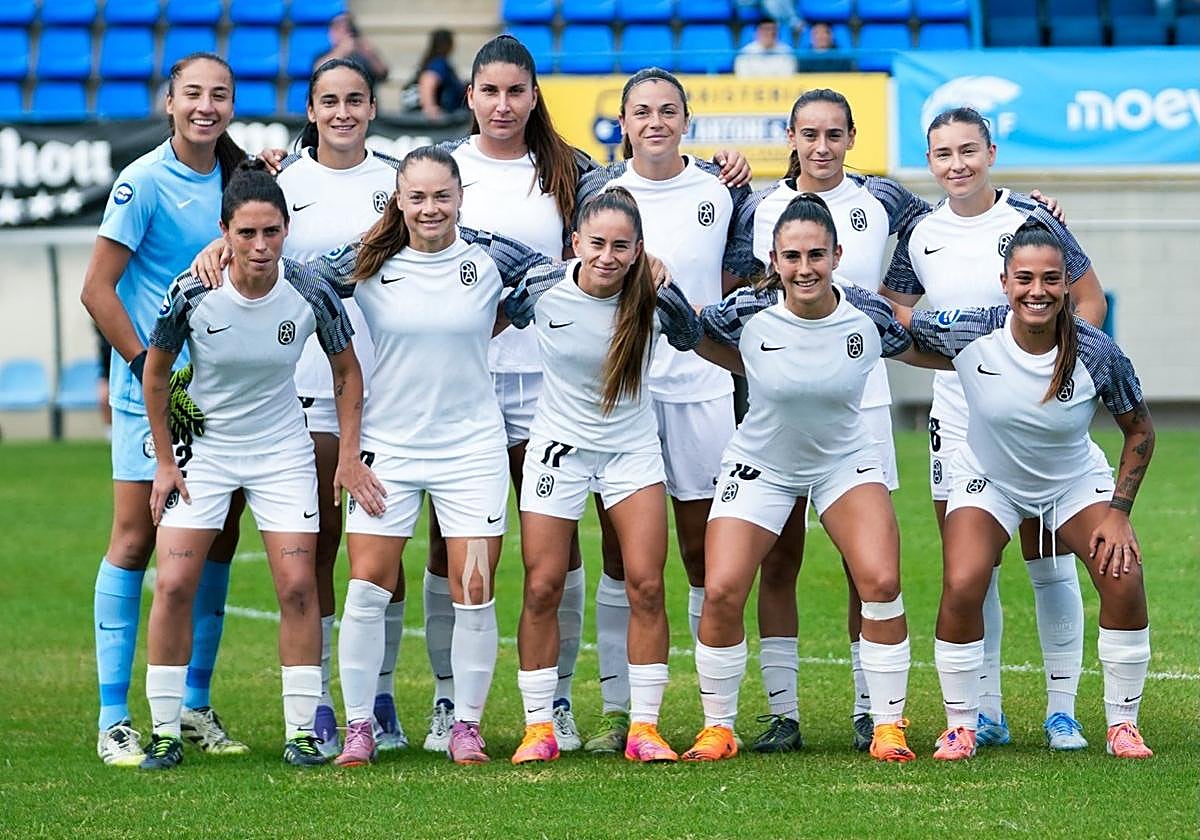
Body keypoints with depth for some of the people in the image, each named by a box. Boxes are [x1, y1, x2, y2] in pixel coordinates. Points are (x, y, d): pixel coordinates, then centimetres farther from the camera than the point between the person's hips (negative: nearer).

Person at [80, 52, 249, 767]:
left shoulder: (236, 177, 8)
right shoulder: (145, 181, -9)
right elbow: (98, 289, -10)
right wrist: (147, 363, -13)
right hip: (152, 387, -6)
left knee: (217, 542, 7)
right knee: (136, 538, -7)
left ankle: (195, 707, 17)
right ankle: (114, 719, -4)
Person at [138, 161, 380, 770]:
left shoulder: (310, 293, -18)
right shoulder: (192, 294, -20)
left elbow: (346, 371, 0)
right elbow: (155, 376, -3)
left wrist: (349, 456, -5)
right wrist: (165, 461, -2)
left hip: (282, 451, 1)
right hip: (202, 447, -1)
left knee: (297, 585, -6)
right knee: (174, 584, -8)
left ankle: (301, 730, 3)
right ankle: (165, 731, 2)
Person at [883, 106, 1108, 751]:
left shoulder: (1030, 221, -6)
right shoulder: (920, 235, 4)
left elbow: (1089, 301, 0)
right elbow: (890, 311, 17)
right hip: (957, 419, 3)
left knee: (1049, 563, 0)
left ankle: (1062, 711, 7)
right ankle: (985, 714, 11)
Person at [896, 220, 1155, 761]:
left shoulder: (1097, 354, -24)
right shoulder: (968, 334, -25)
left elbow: (1140, 431, -9)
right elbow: (894, 320, -7)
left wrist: (1119, 510, -14)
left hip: (1075, 482, 0)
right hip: (988, 481, 0)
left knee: (1124, 580, -19)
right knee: (961, 588, -23)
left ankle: (1122, 724, 0)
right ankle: (961, 726, -2)